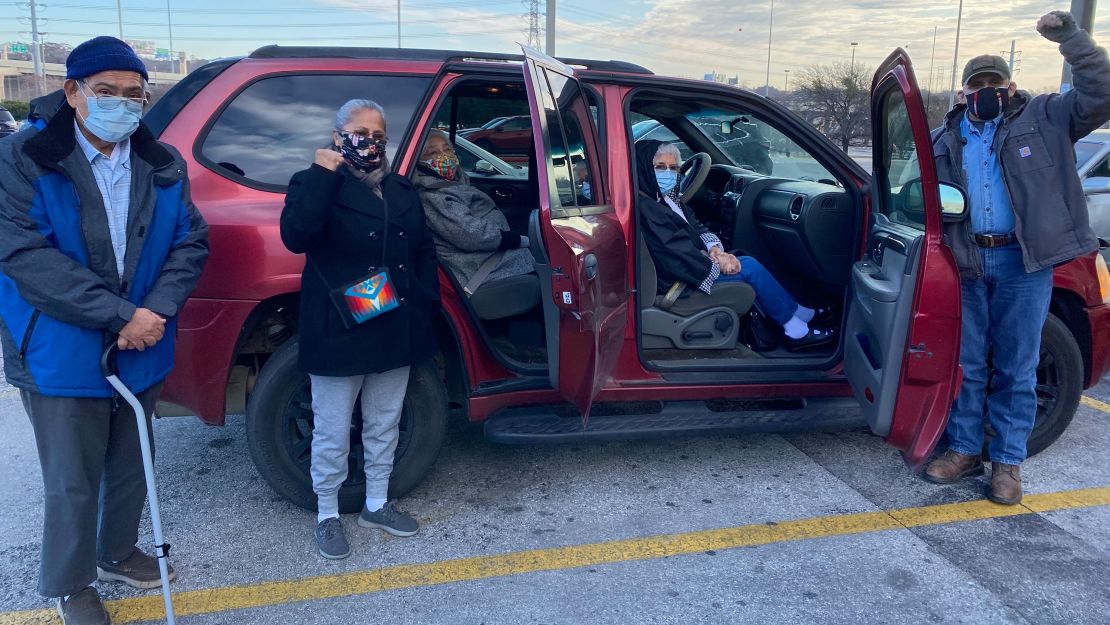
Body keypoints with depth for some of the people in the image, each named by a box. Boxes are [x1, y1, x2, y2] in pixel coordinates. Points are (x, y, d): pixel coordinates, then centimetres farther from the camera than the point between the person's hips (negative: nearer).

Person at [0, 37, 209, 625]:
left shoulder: (162, 165, 2)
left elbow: (191, 240, -1)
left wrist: (156, 311, -18)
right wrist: (120, 316, -25)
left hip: (140, 352, 4)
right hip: (62, 356, -4)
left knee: (130, 468, 20)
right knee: (73, 484, 8)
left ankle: (117, 552, 45)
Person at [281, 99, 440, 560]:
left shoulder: (402, 191, 12)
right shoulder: (315, 185, -7)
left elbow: (424, 249, 17)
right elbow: (295, 236, -26)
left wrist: (426, 298, 3)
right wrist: (324, 174, -28)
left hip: (395, 334, 6)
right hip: (339, 336, -6)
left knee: (384, 427, 18)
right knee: (332, 435, 6)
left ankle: (376, 505, 36)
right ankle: (327, 516, 25)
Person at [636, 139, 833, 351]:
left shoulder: (666, 199, 10)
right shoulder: (644, 209, -23)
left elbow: (695, 227, 10)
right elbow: (676, 252, -25)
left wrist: (714, 249, -11)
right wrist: (717, 266, -13)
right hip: (678, 283, -10)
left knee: (748, 262, 4)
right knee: (749, 268, -7)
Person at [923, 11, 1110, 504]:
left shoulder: (1044, 118, 4)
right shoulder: (947, 139, 11)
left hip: (1023, 261, -2)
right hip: (966, 262, 3)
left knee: (1016, 368, 4)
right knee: (966, 363, 10)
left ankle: (1008, 462, 15)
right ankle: (964, 450, 23)